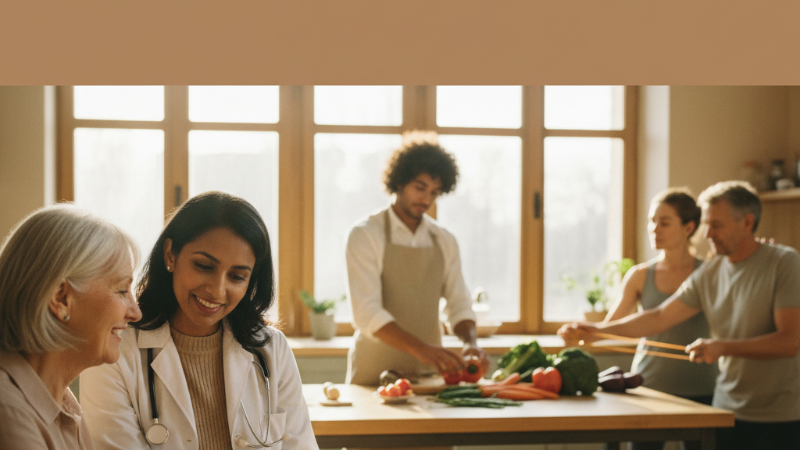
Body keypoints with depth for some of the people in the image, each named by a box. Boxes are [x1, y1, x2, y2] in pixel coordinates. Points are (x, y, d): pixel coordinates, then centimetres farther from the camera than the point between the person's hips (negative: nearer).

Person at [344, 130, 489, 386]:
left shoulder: (444, 241, 10)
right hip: (376, 373, -4)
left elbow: (459, 306, 12)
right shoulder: (365, 235, -6)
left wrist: (470, 342, -10)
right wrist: (418, 348, -27)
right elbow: (366, 313, -15)